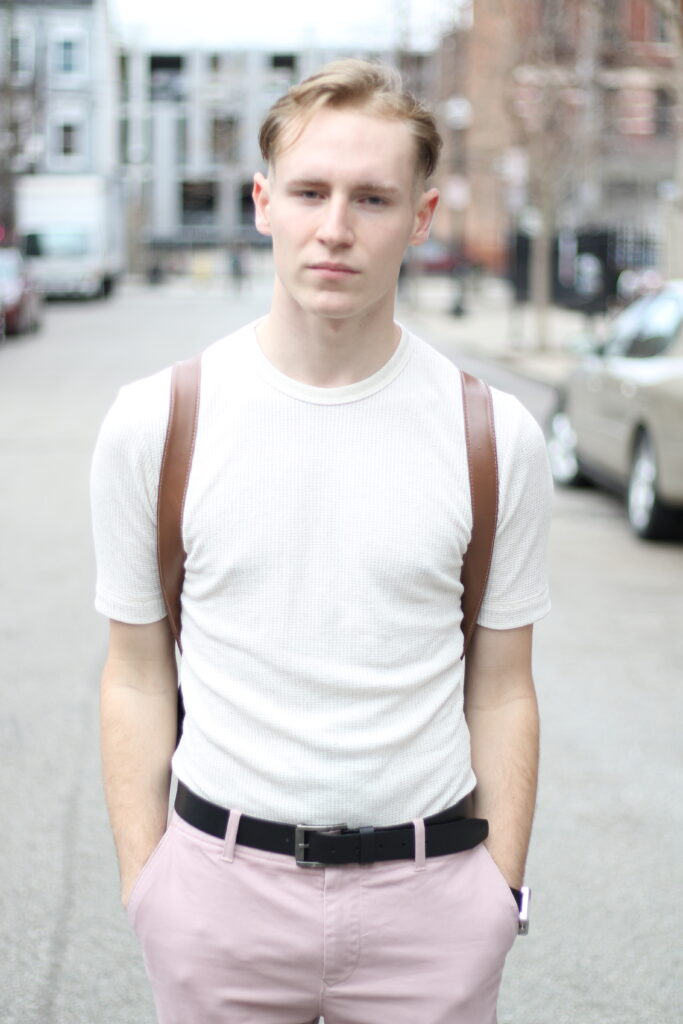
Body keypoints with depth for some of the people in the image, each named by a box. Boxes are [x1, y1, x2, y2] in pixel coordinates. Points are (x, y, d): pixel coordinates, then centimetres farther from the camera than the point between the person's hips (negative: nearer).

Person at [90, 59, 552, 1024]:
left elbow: (501, 691, 3)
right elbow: (137, 677, 2)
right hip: (222, 879, 0)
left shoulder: (497, 437, -3)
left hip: (428, 889, 0)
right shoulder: (154, 422, -3)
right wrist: (141, 882, 0)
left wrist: (501, 894, 1)